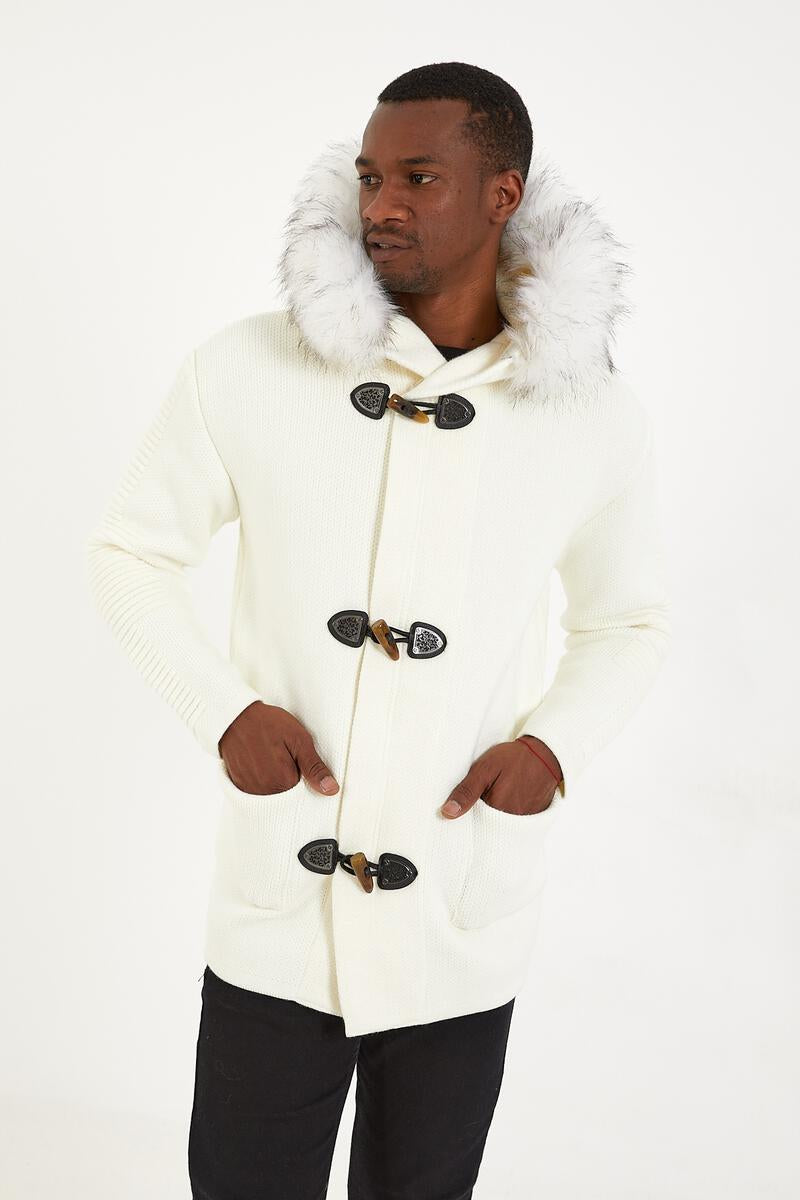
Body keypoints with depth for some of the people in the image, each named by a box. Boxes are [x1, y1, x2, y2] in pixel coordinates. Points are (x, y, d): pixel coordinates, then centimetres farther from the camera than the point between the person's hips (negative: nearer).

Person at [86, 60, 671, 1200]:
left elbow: (628, 622, 12)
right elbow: (129, 550, 5)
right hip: (272, 917, -1)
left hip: (464, 935, 1)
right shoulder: (246, 371, -8)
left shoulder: (598, 418, -4)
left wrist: (555, 741, -7)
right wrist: (223, 712, -10)